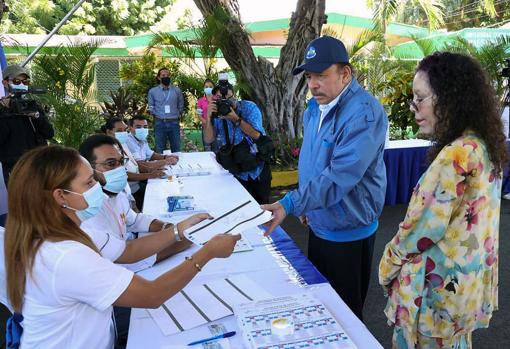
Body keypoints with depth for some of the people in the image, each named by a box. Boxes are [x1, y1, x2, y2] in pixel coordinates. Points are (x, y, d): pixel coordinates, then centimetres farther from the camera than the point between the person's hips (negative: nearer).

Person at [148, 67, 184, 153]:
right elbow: (151, 108, 12)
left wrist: (176, 115, 6)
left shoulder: (177, 90, 6)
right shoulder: (152, 91, 5)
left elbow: (181, 106, 13)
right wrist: (158, 116, 4)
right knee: (160, 150, 5)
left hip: (174, 123, 1)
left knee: (176, 149, 6)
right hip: (160, 123, 0)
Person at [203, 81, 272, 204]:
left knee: (262, 204, 10)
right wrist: (208, 117, -21)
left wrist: (235, 119, -29)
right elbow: (209, 140, -9)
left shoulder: (249, 107, -10)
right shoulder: (217, 114, -1)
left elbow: (256, 135, -22)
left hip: (258, 168, -2)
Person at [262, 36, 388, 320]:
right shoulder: (315, 108, 4)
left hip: (348, 232, -8)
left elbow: (340, 176, -32)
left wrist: (291, 204, -36)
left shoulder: (364, 113, -24)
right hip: (318, 224, 8)